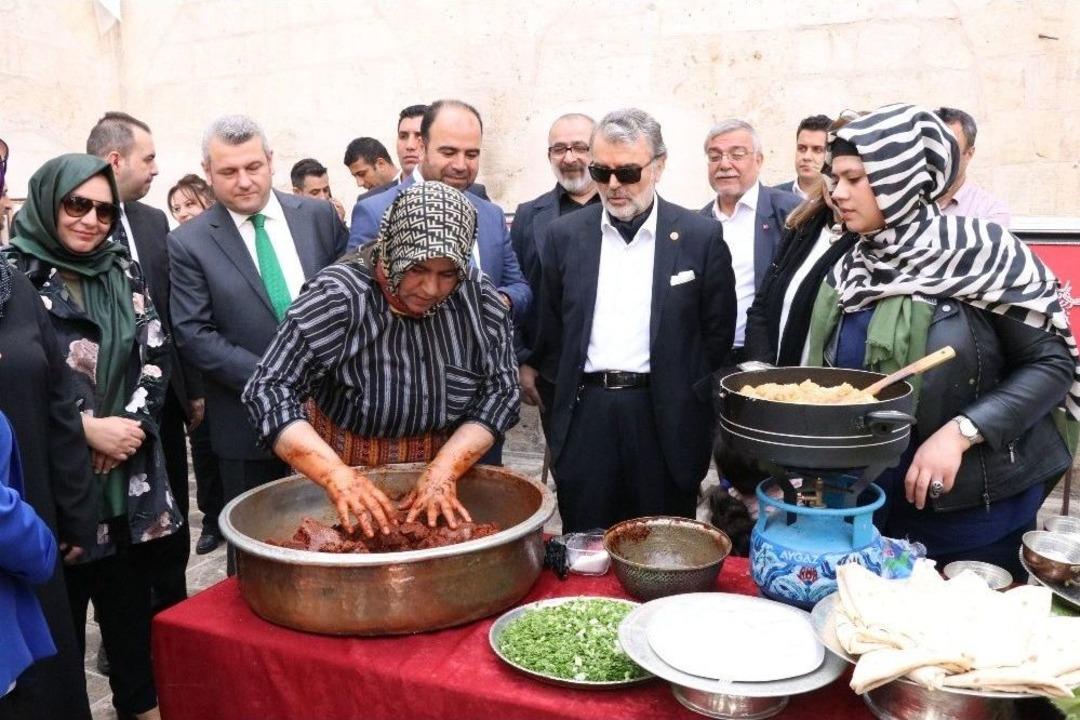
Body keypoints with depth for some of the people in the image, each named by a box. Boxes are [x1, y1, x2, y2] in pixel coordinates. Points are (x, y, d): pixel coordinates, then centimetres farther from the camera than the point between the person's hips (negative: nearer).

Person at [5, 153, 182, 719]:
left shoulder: (125, 272, 10)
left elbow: (155, 356, 7)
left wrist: (131, 423, -9)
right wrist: (88, 429, -15)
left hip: (128, 478, 4)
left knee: (132, 609, 13)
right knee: (59, 623, 6)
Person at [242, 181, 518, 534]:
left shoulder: (479, 296, -14)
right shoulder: (337, 298, -22)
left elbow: (501, 390, -10)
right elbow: (269, 389, -23)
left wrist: (444, 470, -23)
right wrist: (336, 474, -35)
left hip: (444, 467, 3)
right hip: (349, 468, -3)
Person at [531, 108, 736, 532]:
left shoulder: (701, 237, 0)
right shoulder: (565, 235, 6)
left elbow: (718, 331, 4)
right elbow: (550, 327, 11)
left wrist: (689, 400, 1)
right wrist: (562, 403, 8)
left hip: (665, 416, -1)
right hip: (584, 416, 2)